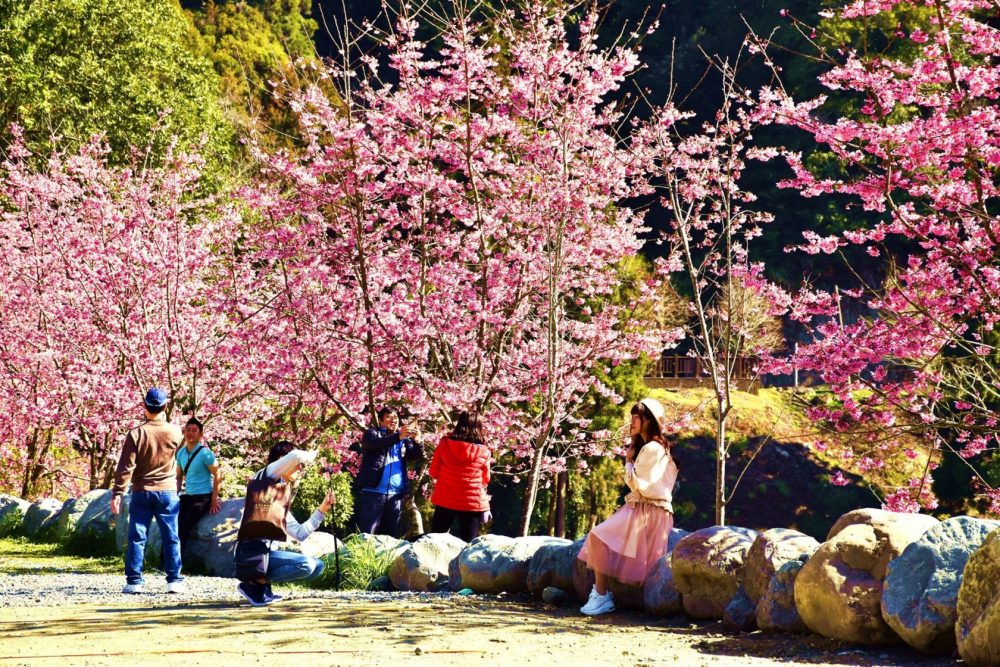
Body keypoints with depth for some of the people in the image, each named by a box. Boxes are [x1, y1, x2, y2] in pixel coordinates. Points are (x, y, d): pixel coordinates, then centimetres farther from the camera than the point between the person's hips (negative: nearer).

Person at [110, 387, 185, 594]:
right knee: (171, 538, 6)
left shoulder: (136, 434, -10)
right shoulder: (174, 432, -6)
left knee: (137, 538, 4)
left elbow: (125, 467, -10)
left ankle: (134, 581, 3)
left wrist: (117, 493, -5)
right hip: (168, 492, 1)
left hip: (141, 492, -1)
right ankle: (174, 580, 3)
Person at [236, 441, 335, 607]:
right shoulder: (266, 477, -2)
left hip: (268, 553, 9)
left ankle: (262, 580, 5)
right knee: (305, 564, -25)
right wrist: (311, 456, 2)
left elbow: (299, 533, 19)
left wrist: (322, 509, 14)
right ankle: (255, 584, -9)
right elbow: (294, 456, -20)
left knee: (317, 566, 11)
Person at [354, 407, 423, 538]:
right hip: (374, 491, -4)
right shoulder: (372, 433, 5)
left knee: (391, 534, 9)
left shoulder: (404, 439, 17)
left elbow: (416, 456, 4)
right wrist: (398, 437, -30)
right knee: (366, 533, -7)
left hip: (396, 493, 4)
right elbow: (375, 443, -17)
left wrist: (418, 442, -17)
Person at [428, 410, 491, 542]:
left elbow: (433, 473, 4)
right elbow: (485, 479, 5)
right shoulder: (484, 452, -7)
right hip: (472, 503, -1)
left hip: (445, 501, 1)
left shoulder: (445, 444, -5)